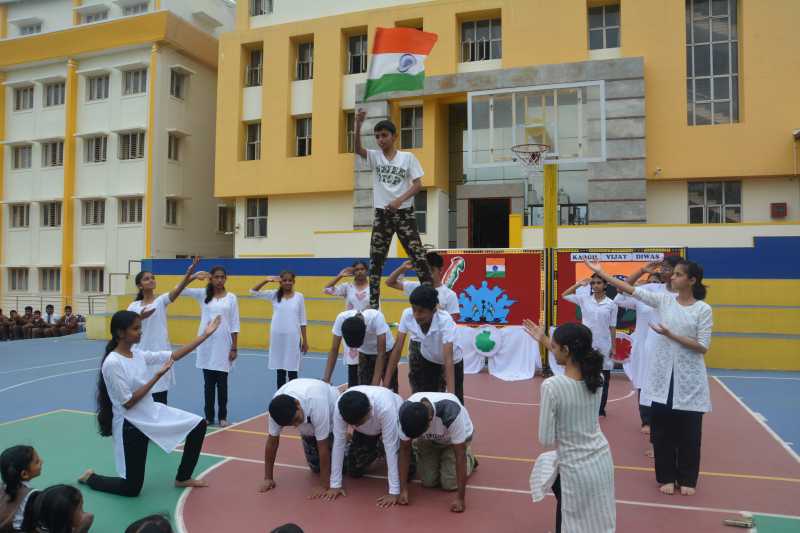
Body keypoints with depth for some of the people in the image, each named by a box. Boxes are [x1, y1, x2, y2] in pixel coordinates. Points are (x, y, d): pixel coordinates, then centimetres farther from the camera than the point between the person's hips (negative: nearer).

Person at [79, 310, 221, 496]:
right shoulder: (112, 363, -22)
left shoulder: (137, 354, 0)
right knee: (132, 488, 2)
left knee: (199, 425, 2)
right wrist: (158, 375, -25)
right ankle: (90, 478, 31)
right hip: (131, 425, -7)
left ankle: (182, 478, 18)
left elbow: (174, 356, -1)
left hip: (153, 414, 7)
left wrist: (205, 335, -3)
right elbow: (128, 403, -22)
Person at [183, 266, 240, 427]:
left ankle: (222, 416, 17)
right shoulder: (203, 294, 4)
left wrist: (234, 347, -3)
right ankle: (209, 416, 20)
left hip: (223, 344, -1)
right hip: (206, 344, 1)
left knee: (222, 382, 5)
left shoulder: (231, 297, 0)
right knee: (208, 382, 9)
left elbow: (235, 324, 0)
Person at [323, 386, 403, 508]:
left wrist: (394, 491, -39)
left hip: (395, 423, -3)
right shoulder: (341, 408, -36)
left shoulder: (385, 408, -45)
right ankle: (376, 451, 28)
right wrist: (335, 484, -24)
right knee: (354, 471, -1)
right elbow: (338, 442, -27)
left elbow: (391, 447, -40)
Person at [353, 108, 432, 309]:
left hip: (404, 213, -2)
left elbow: (418, 184, -3)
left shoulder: (408, 157, 2)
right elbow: (357, 149, -14)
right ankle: (373, 304, 12)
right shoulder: (374, 157, 5)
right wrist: (358, 125, -29)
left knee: (419, 257, -5)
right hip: (382, 215, 2)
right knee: (375, 261, 3)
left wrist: (400, 200, -16)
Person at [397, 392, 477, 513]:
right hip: (428, 440, 3)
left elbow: (460, 455, -35)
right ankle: (439, 458, 23)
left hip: (456, 438, -3)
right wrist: (403, 489, -22)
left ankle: (469, 458, 17)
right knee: (428, 481, -8)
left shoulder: (451, 414, -44)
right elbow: (405, 449, -20)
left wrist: (461, 497, -33)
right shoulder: (406, 412, -33)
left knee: (450, 484, -11)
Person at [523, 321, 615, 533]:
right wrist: (545, 340, 24)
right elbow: (574, 359, 17)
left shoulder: (551, 386, -25)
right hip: (603, 463, 5)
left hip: (576, 470, -5)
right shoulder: (596, 377, -7)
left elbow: (546, 439, -17)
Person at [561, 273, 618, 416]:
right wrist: (579, 284, -7)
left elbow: (612, 327, 2)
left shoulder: (611, 304, -2)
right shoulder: (584, 299, 0)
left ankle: (601, 409, 20)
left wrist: (613, 347, 2)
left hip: (604, 345, 0)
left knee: (603, 377, 8)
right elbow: (564, 295, 2)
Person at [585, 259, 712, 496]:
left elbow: (703, 347, -10)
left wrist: (671, 335, -19)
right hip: (663, 375, 3)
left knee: (689, 432, 9)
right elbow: (631, 290, -2)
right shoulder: (664, 300, 1)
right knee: (662, 431, 10)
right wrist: (601, 273, -5)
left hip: (689, 378, -2)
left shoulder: (703, 309, -7)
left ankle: (687, 479, 28)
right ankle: (667, 477, 27)